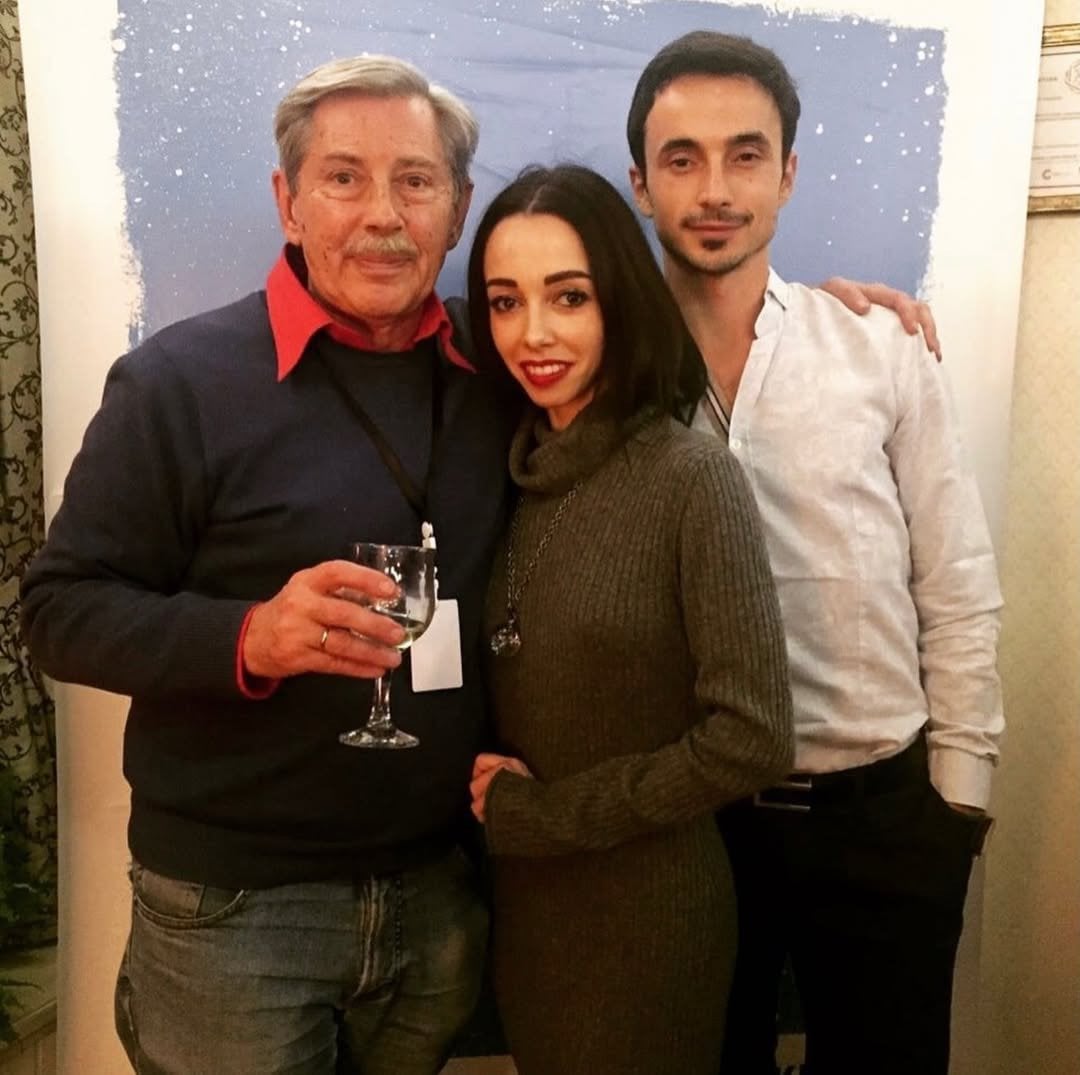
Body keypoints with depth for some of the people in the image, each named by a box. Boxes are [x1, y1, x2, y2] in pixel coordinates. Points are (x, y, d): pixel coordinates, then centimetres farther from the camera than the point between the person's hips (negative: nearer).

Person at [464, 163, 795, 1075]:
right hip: (521, 894, 6)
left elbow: (752, 739, -21)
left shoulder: (693, 477, -18)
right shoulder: (517, 471, 0)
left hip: (647, 908, -5)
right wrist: (491, 791, -9)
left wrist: (542, 813, -13)